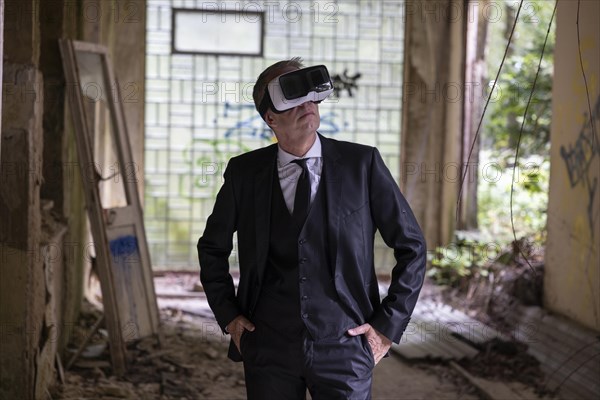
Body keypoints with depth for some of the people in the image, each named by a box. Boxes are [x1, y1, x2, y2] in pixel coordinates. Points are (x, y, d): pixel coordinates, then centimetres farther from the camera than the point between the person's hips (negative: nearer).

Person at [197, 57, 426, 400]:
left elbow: (412, 246, 2)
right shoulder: (244, 172, 2)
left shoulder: (362, 163, -4)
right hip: (269, 349, 2)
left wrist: (388, 326, -2)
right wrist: (227, 315, 8)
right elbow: (212, 247, 17)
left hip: (345, 348, -1)